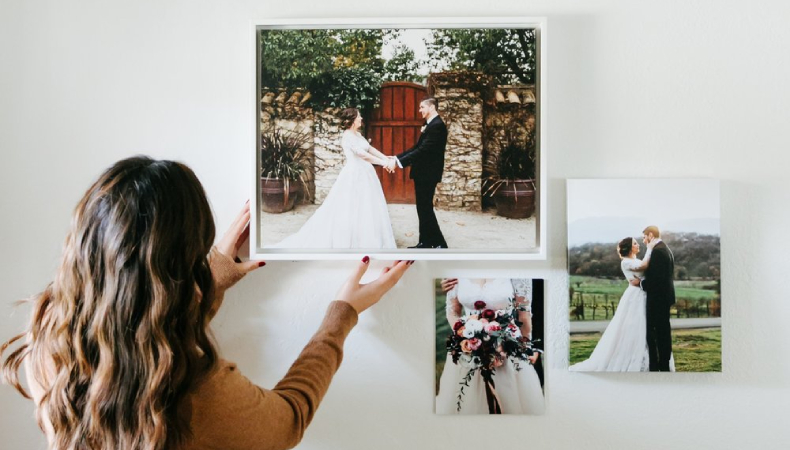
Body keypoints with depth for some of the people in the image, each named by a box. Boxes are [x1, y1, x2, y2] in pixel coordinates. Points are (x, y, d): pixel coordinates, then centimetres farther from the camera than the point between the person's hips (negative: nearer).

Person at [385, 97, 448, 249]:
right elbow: (417, 148, 15)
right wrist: (397, 157, 5)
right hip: (423, 173, 10)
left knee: (426, 208, -6)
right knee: (423, 208, 11)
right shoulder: (431, 124, 15)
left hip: (428, 174, -10)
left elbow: (423, 150, -25)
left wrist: (398, 162, -26)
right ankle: (425, 242, 17)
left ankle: (439, 244, 2)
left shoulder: (437, 125, -17)